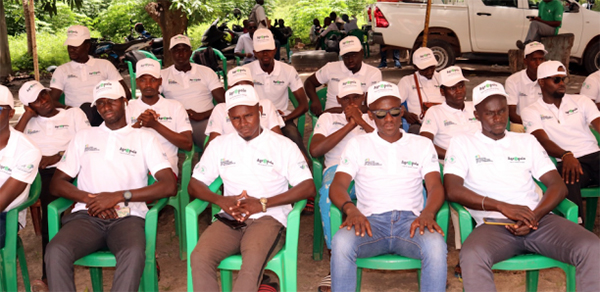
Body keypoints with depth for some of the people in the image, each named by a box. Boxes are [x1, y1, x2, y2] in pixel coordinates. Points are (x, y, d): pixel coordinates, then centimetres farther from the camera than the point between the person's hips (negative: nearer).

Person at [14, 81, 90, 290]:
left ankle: (49, 276, -27)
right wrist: (27, 115, 7)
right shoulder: (29, 122, 22)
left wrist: (57, 156, -11)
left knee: (49, 209, -31)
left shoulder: (74, 114, 12)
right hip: (37, 174, 3)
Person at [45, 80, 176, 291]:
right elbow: (56, 184, 16)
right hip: (87, 215, 2)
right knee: (56, 251, -31)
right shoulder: (83, 137, 21)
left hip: (127, 217, -2)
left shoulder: (144, 138, 13)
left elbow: (169, 185, 0)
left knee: (134, 254, -36)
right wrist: (89, 198, -6)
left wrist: (118, 196, -9)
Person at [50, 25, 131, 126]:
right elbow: (52, 100, 10)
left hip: (104, 114, 1)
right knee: (86, 107, -36)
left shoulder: (105, 65, 18)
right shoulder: (61, 70, 19)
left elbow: (126, 93, 12)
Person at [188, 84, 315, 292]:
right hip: (230, 219, 3)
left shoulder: (283, 146, 6)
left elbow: (308, 188, -3)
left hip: (268, 218, -3)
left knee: (253, 259, -36)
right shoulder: (219, 145, 15)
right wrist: (220, 200, -8)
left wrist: (263, 203, -13)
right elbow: (194, 185, 14)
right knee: (199, 257, -27)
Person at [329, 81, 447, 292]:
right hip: (370, 221, 0)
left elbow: (436, 187, 5)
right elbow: (338, 186, 4)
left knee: (436, 245, -34)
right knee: (341, 243, -35)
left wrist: (428, 213, -19)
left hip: (411, 220, 1)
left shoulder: (422, 144, 17)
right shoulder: (358, 144, 15)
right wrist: (351, 209, -19)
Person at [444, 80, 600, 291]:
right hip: (493, 224, -3)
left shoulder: (527, 141, 22)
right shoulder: (462, 143, 12)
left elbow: (557, 185, 13)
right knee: (472, 255, -38)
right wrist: (502, 207, -16)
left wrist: (536, 215, -9)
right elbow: (452, 190, -3)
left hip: (538, 219, 4)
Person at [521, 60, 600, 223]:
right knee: (567, 178, -38)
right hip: (568, 161, -3)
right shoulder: (532, 111, 9)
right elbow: (543, 141, -7)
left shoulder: (581, 101, 19)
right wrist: (566, 155, -29)